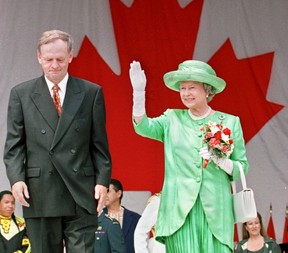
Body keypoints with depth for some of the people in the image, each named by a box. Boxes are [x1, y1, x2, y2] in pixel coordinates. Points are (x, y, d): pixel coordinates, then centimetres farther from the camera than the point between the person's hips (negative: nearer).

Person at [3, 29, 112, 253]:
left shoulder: (91, 93, 8)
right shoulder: (21, 94, 9)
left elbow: (99, 144, 7)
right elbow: (14, 144, 5)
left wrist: (103, 181, -3)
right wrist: (16, 178, -9)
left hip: (80, 194, -1)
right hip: (38, 195, 1)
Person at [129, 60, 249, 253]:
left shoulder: (230, 122, 9)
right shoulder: (172, 119, 12)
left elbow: (242, 167, 9)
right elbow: (143, 126, -6)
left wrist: (219, 160, -11)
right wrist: (139, 92, -19)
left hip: (215, 209, 0)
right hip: (179, 208, 0)